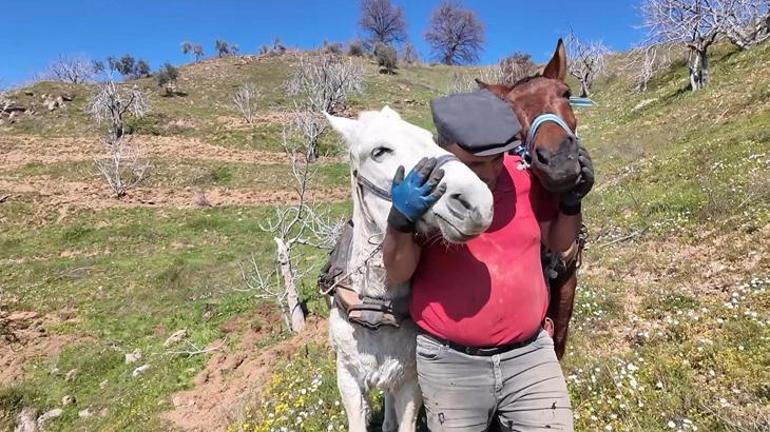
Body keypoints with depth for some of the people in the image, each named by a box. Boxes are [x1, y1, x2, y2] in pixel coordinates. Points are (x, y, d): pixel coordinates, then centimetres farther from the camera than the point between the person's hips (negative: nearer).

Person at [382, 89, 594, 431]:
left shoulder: (525, 175, -5)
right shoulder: (422, 189, -13)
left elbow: (558, 242, 10)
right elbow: (397, 275, -14)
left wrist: (571, 201, -9)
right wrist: (401, 220, -31)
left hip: (529, 353, 2)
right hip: (450, 362, -1)